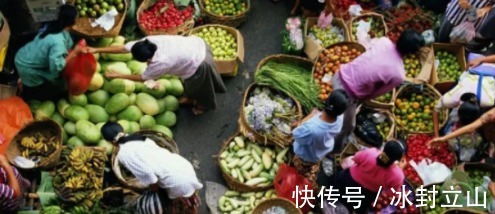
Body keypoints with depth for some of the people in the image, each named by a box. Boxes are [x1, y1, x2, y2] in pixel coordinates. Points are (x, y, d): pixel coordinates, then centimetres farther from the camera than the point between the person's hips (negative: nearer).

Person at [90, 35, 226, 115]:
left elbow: (143, 78, -15)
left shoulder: (161, 63, -33)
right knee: (191, 82, 32)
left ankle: (203, 105, 53)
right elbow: (124, 48, -10)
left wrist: (118, 76, -5)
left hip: (199, 63, -6)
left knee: (196, 86, 24)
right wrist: (97, 50, -9)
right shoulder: (148, 41, -17)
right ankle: (192, 99, 59)